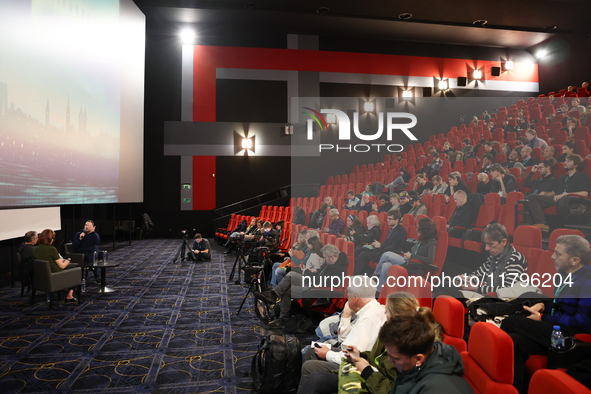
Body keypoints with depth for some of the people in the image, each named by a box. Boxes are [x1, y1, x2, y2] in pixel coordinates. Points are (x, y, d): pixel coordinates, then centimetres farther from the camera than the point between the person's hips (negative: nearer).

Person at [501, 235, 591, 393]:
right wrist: (543, 305, 3)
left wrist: (542, 318, -15)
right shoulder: (568, 276, 12)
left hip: (570, 338, -8)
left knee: (511, 322, -18)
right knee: (514, 341, -17)